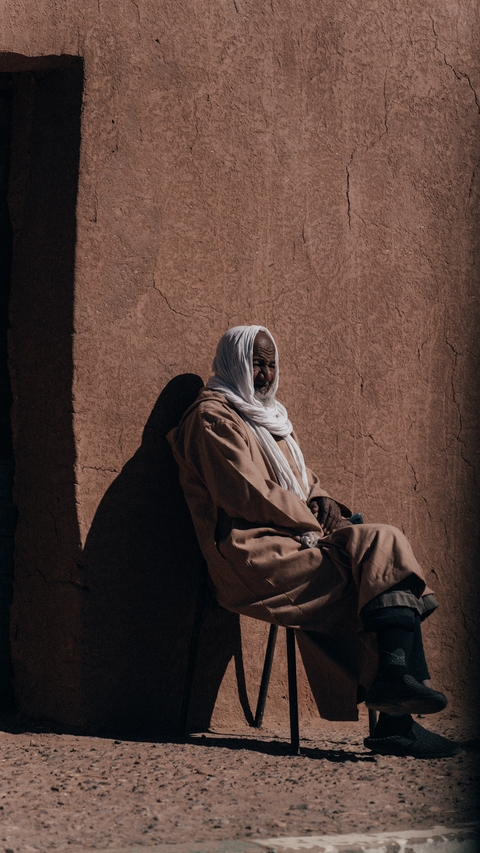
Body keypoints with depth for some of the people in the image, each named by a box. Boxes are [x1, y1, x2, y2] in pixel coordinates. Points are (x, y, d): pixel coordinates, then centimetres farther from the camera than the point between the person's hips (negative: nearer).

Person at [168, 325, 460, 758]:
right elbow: (246, 494, -12)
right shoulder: (212, 417, -1)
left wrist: (322, 502, 3)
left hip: (293, 541, 8)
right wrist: (311, 520, -8)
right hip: (251, 554, -8)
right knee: (382, 548, -24)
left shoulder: (272, 417, 28)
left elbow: (303, 480, 26)